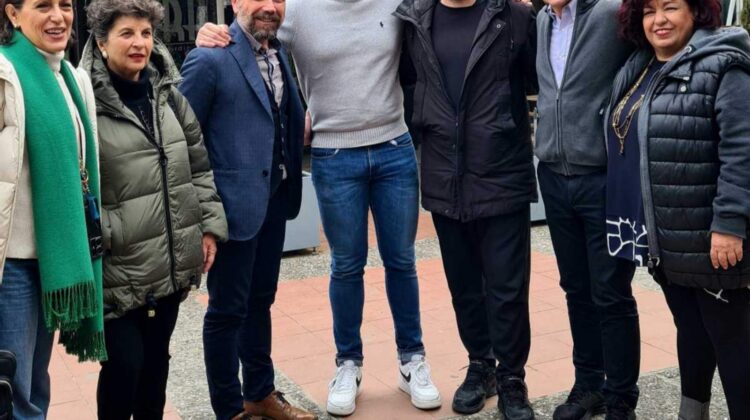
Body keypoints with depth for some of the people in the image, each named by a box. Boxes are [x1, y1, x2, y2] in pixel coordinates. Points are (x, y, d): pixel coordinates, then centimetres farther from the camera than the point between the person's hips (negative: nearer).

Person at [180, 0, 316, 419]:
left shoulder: (280, 52, 8)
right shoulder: (210, 59, -15)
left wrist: (307, 129, 3)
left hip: (274, 198, 7)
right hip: (236, 203, -7)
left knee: (260, 301, 19)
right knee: (228, 309, 7)